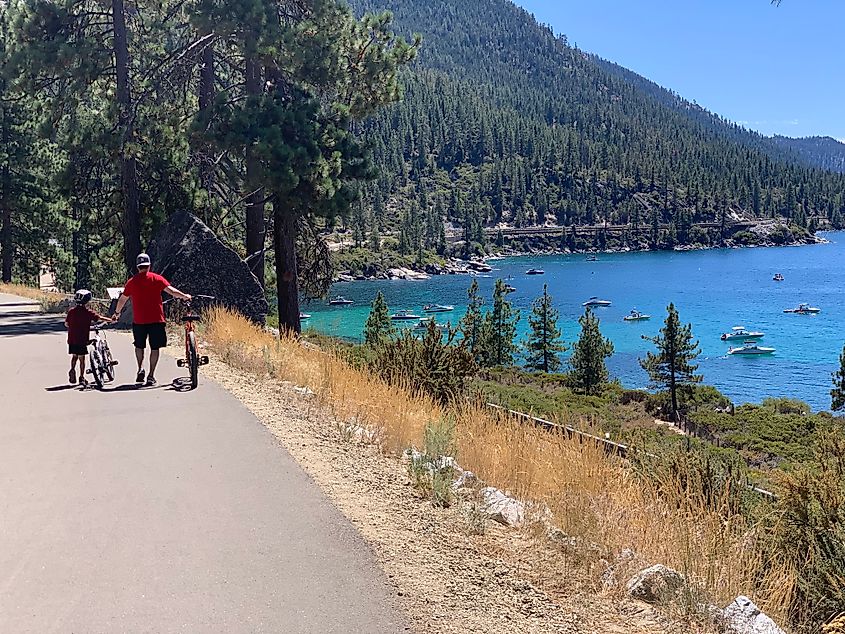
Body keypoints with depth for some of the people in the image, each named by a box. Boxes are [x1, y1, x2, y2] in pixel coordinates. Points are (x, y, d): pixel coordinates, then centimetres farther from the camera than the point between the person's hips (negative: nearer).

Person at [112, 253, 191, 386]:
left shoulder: (132, 282, 5)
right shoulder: (157, 279, -1)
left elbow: (122, 300, 15)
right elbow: (171, 291, -9)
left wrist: (117, 312, 30)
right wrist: (185, 296, 6)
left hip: (138, 320, 1)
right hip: (156, 319, -1)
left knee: (139, 346, 20)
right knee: (154, 348, 5)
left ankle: (140, 368, 2)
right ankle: (151, 376, 3)